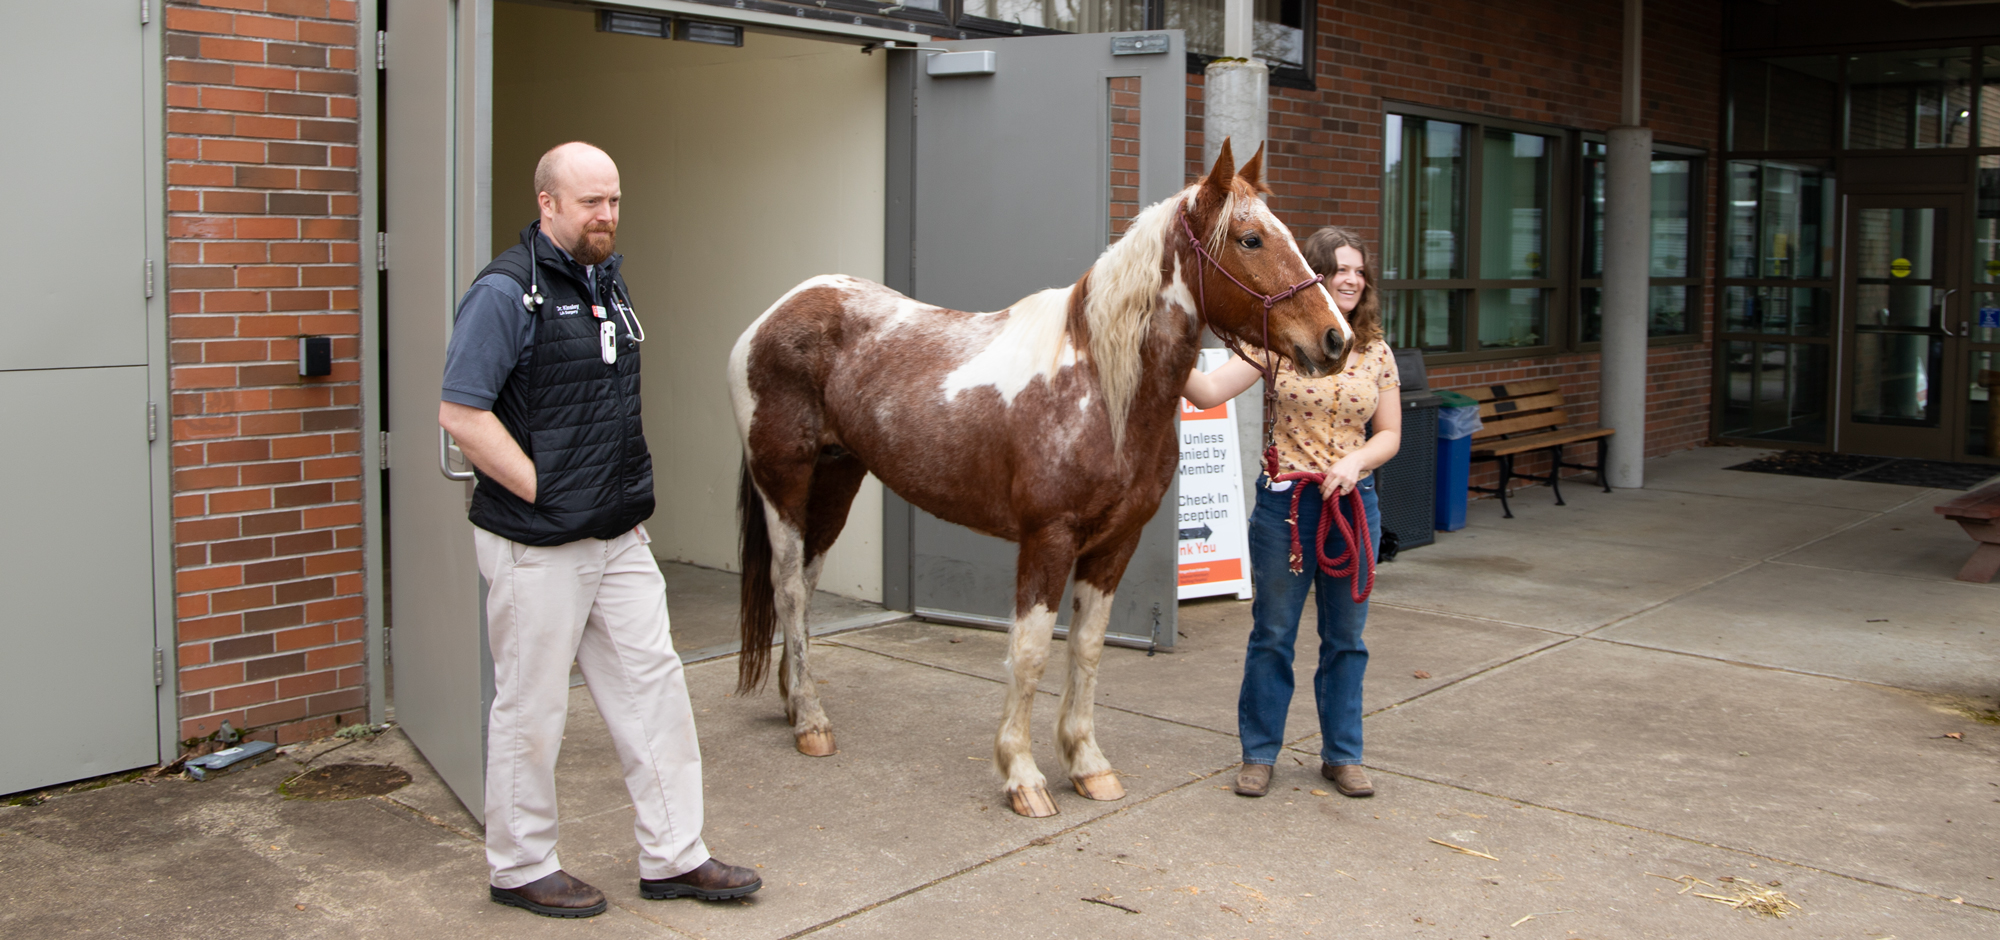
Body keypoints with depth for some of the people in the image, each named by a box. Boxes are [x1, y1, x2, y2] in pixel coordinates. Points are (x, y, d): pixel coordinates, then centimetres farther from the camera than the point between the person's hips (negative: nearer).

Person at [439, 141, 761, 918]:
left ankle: (674, 856, 21)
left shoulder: (606, 283, 11)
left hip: (621, 536, 8)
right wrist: (543, 492, -17)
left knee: (653, 686, 11)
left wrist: (628, 493, 13)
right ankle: (521, 867, 22)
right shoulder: (507, 292, -15)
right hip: (538, 546, -8)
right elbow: (462, 414, -19)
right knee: (531, 707, 5)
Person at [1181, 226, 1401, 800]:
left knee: (1346, 638, 11)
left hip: (1353, 503, 3)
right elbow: (1211, 393, -12)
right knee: (1272, 634, 6)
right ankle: (1259, 753, 21)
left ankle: (1342, 755, 25)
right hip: (1285, 501, -2)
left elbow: (1390, 434, 8)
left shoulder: (1376, 353, 5)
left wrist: (1356, 460, -12)